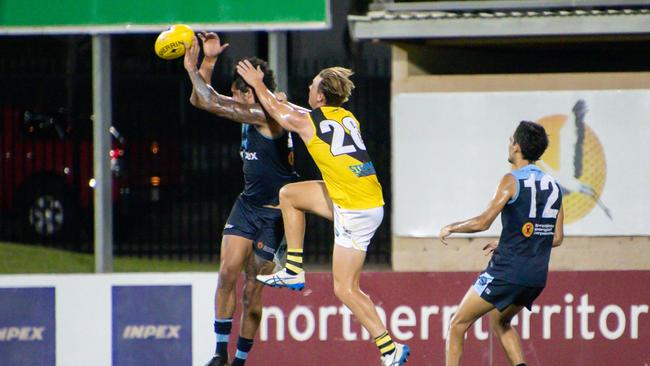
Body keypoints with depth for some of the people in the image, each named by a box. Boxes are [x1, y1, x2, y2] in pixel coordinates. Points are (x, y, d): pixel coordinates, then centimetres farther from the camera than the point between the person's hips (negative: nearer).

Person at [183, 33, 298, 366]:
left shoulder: (268, 116, -21)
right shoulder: (249, 113, 5)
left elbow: (211, 103, -25)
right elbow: (200, 101, 11)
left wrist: (192, 69, -14)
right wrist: (207, 62, 0)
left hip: (274, 211, -7)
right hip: (247, 203, 8)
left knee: (252, 291, -3)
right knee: (228, 273, -8)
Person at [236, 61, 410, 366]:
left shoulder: (305, 121, -8)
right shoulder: (348, 118, 11)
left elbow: (274, 108, 16)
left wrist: (257, 84, 32)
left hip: (356, 212, -8)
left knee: (345, 289, -3)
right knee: (289, 194, 22)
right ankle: (293, 271, 27)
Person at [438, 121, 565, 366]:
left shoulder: (512, 181, -9)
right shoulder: (553, 186, 12)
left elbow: (483, 222, -16)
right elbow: (557, 238, 17)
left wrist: (451, 228, 2)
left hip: (507, 272, -7)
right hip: (537, 277, 7)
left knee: (458, 324, 4)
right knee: (500, 322, 29)